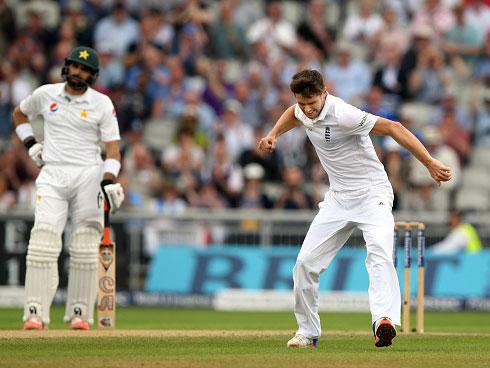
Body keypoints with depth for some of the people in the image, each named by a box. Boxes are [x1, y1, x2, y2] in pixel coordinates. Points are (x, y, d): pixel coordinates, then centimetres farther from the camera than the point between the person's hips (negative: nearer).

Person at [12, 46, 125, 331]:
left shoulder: (102, 104, 0)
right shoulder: (45, 94, 6)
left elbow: (113, 147, -4)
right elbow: (19, 114, 25)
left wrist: (109, 180, -20)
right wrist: (31, 144, 10)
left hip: (88, 176, -1)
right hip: (52, 176, 1)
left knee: (85, 249, -1)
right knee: (43, 242, -12)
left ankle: (80, 312, 6)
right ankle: (36, 313, -15)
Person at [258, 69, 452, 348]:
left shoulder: (343, 115, -26)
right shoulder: (304, 110, -2)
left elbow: (393, 128, -27)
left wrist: (430, 163, -32)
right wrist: (274, 135, 9)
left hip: (372, 193, -8)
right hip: (339, 198, 8)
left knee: (379, 251, -32)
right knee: (305, 263, 2)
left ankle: (384, 320, -51)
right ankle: (308, 333, 17)